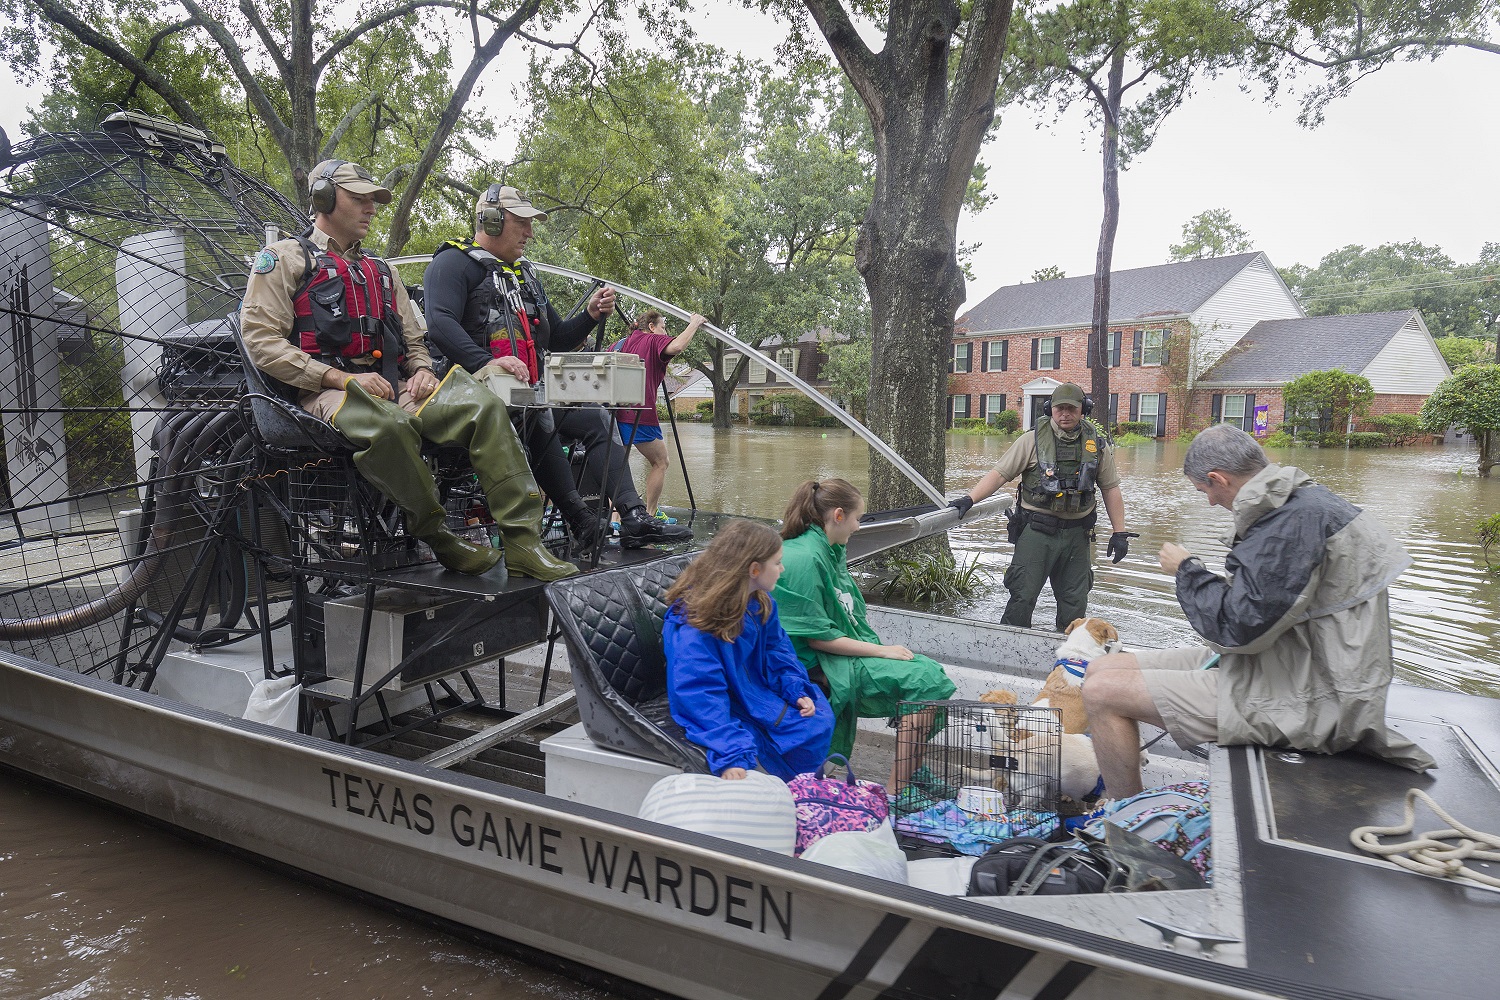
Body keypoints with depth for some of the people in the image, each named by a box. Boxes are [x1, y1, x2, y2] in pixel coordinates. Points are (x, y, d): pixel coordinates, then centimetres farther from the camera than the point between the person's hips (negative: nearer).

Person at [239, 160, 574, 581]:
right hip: (327, 393, -5)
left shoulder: (381, 271, 30)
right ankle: (435, 534, -23)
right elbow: (261, 340, -2)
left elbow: (415, 341, 29)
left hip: (395, 389, 5)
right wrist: (341, 377, -14)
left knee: (484, 406, -23)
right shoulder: (285, 259, 11)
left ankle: (523, 540, -29)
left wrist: (422, 371, 3)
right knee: (388, 426, -42)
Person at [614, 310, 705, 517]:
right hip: (639, 414, -7)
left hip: (615, 412, 7)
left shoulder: (621, 343, 22)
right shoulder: (653, 340, 2)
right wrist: (694, 324, -5)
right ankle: (649, 515, 5)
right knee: (660, 462, 8)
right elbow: (676, 347, -18)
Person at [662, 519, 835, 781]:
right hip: (724, 707, -8)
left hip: (757, 688, 8)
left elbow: (776, 649, 8)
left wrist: (796, 691, -9)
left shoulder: (760, 603, -3)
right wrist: (731, 754, -45)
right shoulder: (692, 623, -30)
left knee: (819, 721, -4)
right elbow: (700, 696, -37)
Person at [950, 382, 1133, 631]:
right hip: (1036, 530, -3)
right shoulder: (1033, 440, -3)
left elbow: (1110, 489, 11)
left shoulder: (1097, 444, 6)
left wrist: (1119, 532, 7)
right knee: (1022, 596, -6)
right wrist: (969, 499, -16)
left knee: (1075, 602, 10)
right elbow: (1000, 474, -4)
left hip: (1077, 534, 3)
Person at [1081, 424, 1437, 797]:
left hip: (1291, 702, -11)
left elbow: (1236, 628, -23)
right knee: (1102, 669, 5)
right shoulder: (1307, 500, 11)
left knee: (1103, 693, -17)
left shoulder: (1295, 521, -22)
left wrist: (1187, 569, -9)